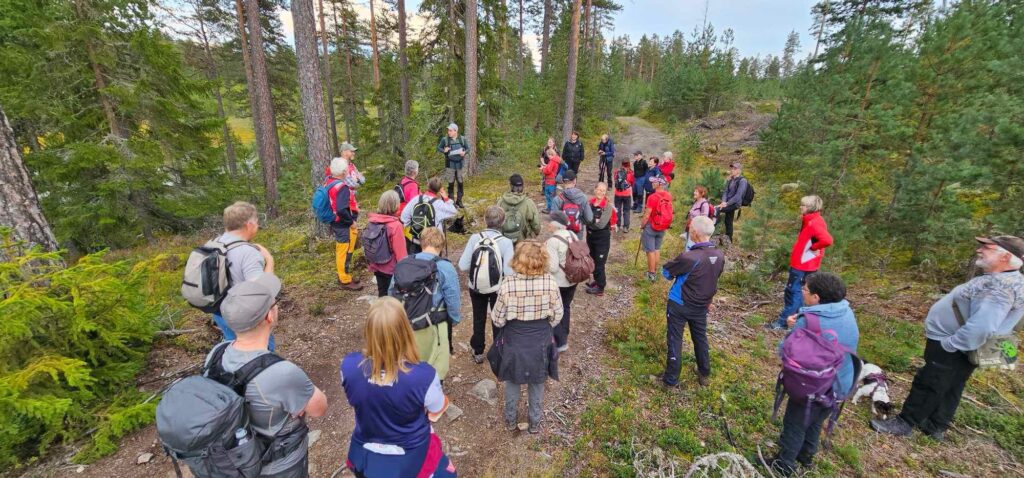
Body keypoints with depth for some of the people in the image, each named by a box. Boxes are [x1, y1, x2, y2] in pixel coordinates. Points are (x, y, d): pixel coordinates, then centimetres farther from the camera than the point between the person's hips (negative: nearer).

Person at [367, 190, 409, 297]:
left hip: (376, 266, 6)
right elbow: (400, 251, -20)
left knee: (382, 294, 19)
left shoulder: (372, 221, -4)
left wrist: (371, 262, 19)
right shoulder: (395, 225, -23)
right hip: (392, 268, -6)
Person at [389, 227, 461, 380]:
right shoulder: (445, 268, -16)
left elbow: (392, 292, 6)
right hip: (432, 327, -4)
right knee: (434, 370, 14)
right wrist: (455, 320, 6)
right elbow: (453, 301, -13)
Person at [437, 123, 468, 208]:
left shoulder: (462, 139, 0)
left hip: (459, 164, 2)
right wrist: (444, 150, -16)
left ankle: (459, 200, 21)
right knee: (451, 183, 3)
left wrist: (464, 152, -14)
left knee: (460, 183, 7)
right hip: (450, 164, -1)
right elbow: (438, 148, 6)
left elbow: (468, 148, 8)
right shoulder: (445, 139, -3)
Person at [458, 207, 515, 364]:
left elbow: (463, 266, -14)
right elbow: (509, 272, -24)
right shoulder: (506, 242, -20)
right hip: (498, 288, -2)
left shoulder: (474, 238, -15)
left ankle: (478, 352, 36)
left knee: (478, 319, 22)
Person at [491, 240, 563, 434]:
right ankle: (535, 422, 42)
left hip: (514, 342, -1)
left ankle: (511, 420, 44)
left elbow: (497, 320, -13)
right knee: (537, 384, 23)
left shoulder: (508, 284, -24)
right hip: (540, 342, 1)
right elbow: (557, 316, -6)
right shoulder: (550, 282, -19)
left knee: (512, 382, 24)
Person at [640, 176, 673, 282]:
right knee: (657, 249, 17)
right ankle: (654, 271, 27)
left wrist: (641, 226, -5)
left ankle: (651, 274, 10)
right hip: (663, 227, 7)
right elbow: (667, 211, 11)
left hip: (651, 227, -6)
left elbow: (647, 215, -19)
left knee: (651, 251, 3)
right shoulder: (669, 196, -1)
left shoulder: (652, 197, -21)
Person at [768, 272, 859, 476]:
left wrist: (793, 331, -3)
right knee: (815, 421, 27)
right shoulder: (847, 312, -6)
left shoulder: (809, 321, -30)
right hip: (840, 385, 7)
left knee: (795, 424, 12)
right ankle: (806, 455, 47)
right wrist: (798, 326, -10)